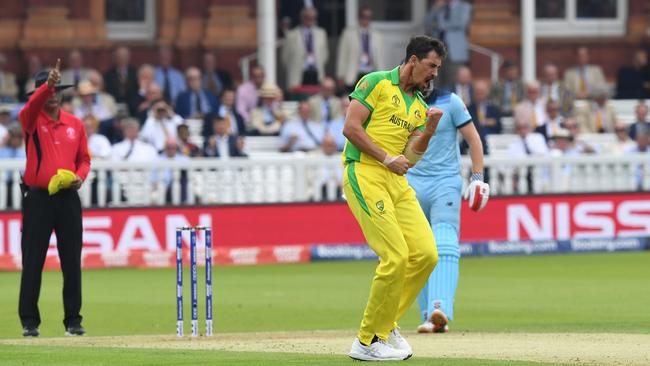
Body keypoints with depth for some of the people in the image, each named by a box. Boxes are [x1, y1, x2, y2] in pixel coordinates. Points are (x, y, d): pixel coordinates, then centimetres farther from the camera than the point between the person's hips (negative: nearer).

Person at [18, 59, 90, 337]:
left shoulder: (75, 124, 10)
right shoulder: (31, 119, -1)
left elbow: (84, 159, 15)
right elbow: (32, 106, -24)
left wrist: (80, 176, -6)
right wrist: (47, 83, -40)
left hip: (68, 198, 3)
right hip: (37, 197, -3)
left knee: (72, 261, 4)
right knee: (32, 261, -2)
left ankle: (73, 320, 11)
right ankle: (29, 321, 3)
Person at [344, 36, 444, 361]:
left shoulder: (420, 106, 20)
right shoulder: (376, 83, -1)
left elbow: (410, 155, 12)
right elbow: (350, 127, -9)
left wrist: (429, 129, -3)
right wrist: (387, 158, -13)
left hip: (397, 182, 8)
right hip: (364, 174, -8)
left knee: (426, 254, -4)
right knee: (395, 256, -17)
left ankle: (386, 325, 13)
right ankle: (367, 342, -7)